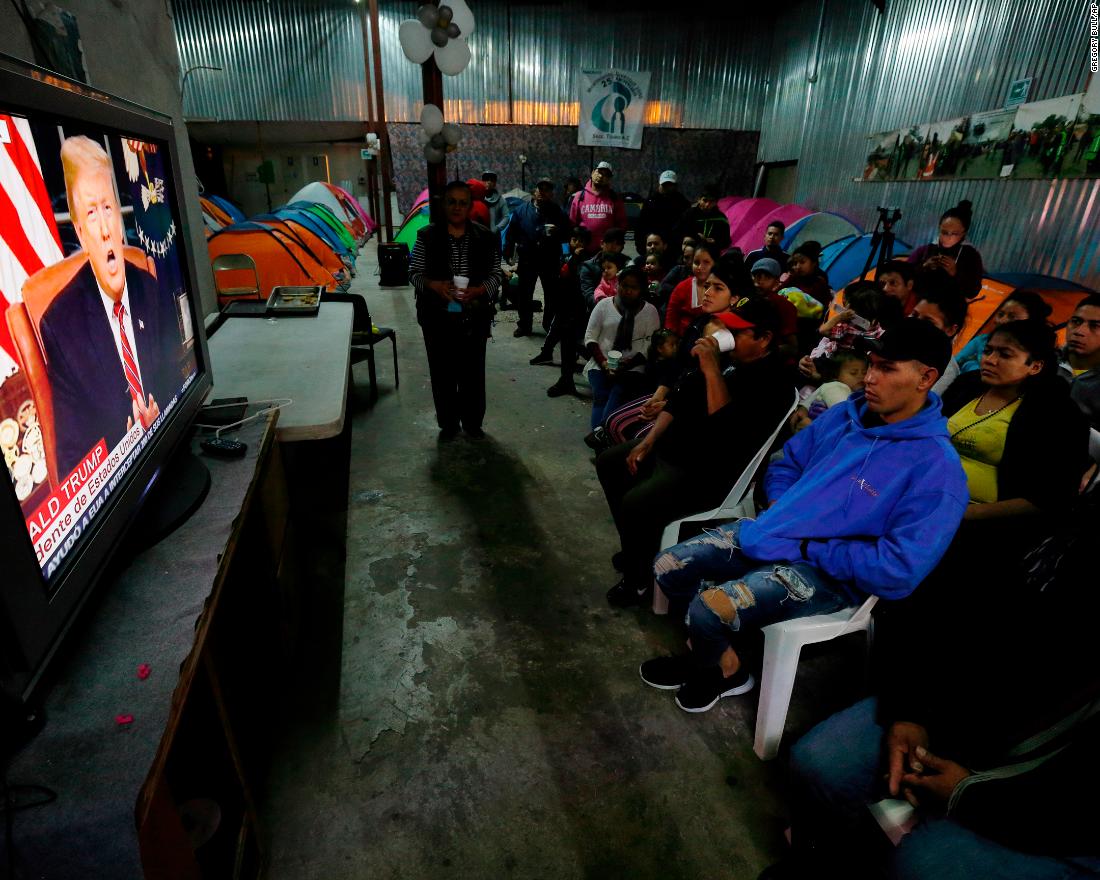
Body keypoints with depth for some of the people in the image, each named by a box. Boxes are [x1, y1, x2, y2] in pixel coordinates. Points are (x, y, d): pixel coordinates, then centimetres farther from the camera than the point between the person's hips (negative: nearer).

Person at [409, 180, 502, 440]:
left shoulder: (485, 238, 0)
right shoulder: (427, 236, -1)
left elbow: (495, 275, 1)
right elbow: (414, 272, 1)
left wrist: (478, 290, -19)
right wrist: (434, 285, -20)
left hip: (474, 318, 0)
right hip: (438, 317, 0)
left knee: (473, 371, 9)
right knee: (443, 372, 8)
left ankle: (473, 422, 28)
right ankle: (448, 423, 26)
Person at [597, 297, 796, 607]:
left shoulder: (772, 382, -18)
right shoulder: (726, 359, 8)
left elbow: (727, 428, -32)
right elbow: (680, 399, 13)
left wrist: (712, 371, -31)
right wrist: (647, 441, 5)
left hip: (706, 472, -10)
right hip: (669, 449, 10)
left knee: (635, 503, -28)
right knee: (608, 463, 14)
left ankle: (638, 579, 1)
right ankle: (637, 547, 24)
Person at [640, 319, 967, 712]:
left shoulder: (937, 468, -18)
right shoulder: (845, 414, 3)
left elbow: (901, 569, -24)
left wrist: (806, 549, -19)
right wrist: (778, 510, -3)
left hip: (824, 572, -7)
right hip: (771, 529, 7)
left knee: (708, 609, -26)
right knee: (667, 567, 0)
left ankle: (726, 670, 11)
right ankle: (713, 647, 24)